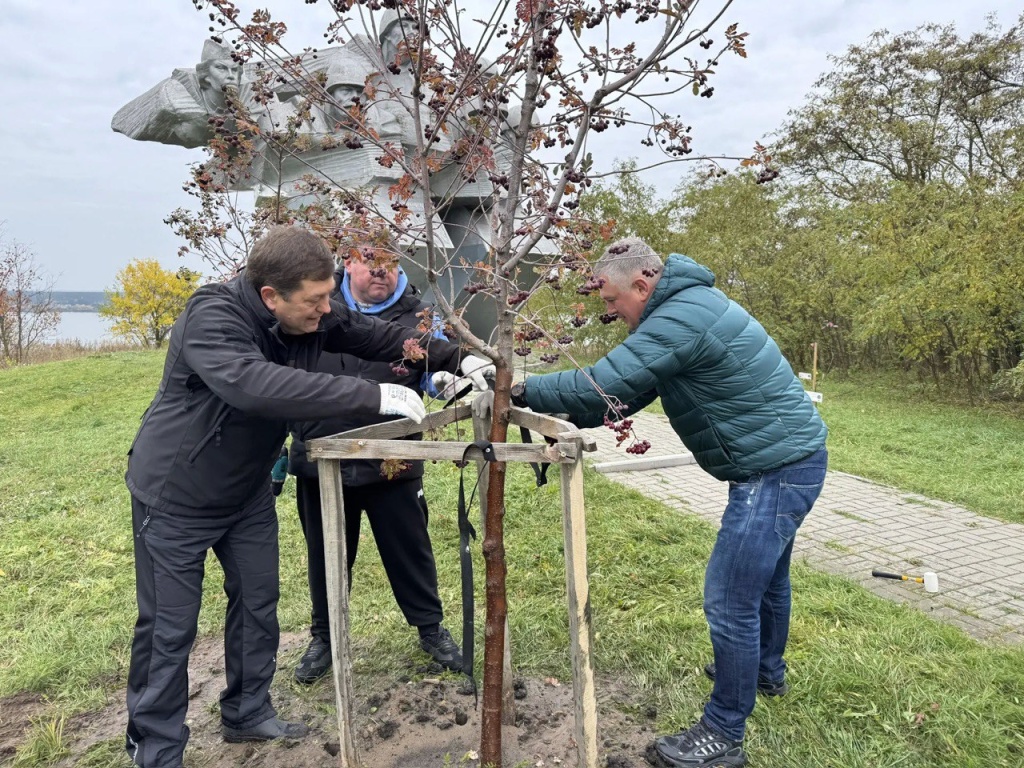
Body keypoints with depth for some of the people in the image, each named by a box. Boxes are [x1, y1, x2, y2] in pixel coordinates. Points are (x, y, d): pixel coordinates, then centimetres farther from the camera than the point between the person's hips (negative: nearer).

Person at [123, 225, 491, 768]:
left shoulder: (312, 314, -12)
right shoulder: (211, 317, -33)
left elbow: (378, 336, -1)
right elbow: (255, 384, -49)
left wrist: (455, 359, -14)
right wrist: (374, 396, -50)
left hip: (248, 490, 7)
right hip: (176, 496, -6)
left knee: (258, 602, 14)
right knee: (169, 627, 3)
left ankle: (247, 714, 34)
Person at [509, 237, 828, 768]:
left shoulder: (683, 317, -24)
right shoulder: (686, 305, 10)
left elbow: (603, 384, -27)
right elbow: (628, 390, 10)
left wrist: (523, 391, -16)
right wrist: (565, 422, 1)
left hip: (779, 469, -11)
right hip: (786, 459, 11)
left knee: (730, 599, -4)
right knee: (764, 574, 27)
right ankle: (766, 670, 50)